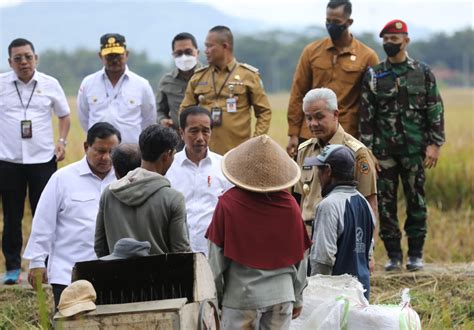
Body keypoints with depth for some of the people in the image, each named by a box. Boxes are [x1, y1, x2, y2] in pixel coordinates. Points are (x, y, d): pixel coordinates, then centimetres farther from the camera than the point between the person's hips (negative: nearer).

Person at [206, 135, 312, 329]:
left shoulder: (229, 203, -11)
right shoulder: (289, 205, -4)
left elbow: (216, 256, -5)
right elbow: (300, 257, 5)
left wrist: (215, 296, 8)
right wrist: (298, 298, 18)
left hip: (241, 296, -2)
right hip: (282, 295, 3)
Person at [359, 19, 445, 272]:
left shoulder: (423, 73, 3)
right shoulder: (373, 76, 3)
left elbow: (435, 111, 3)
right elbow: (366, 116, 1)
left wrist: (434, 144, -5)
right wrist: (367, 151, -5)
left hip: (415, 149, -1)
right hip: (384, 150, 1)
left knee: (416, 202, 2)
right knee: (386, 203, 2)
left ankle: (415, 255, 11)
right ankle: (393, 255, 10)